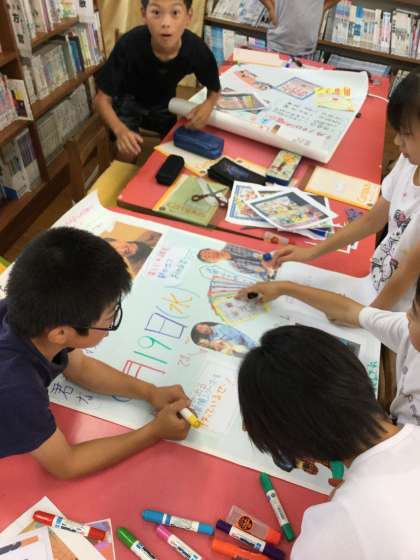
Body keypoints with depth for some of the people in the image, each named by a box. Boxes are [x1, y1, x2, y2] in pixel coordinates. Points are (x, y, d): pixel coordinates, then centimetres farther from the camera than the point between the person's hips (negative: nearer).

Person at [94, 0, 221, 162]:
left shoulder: (197, 49, -31)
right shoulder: (129, 45, -38)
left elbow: (214, 88, -10)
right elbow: (102, 98, -29)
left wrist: (208, 105, -34)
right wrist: (120, 130, -48)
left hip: (163, 103, 3)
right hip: (128, 101, -3)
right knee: (128, 152, -17)